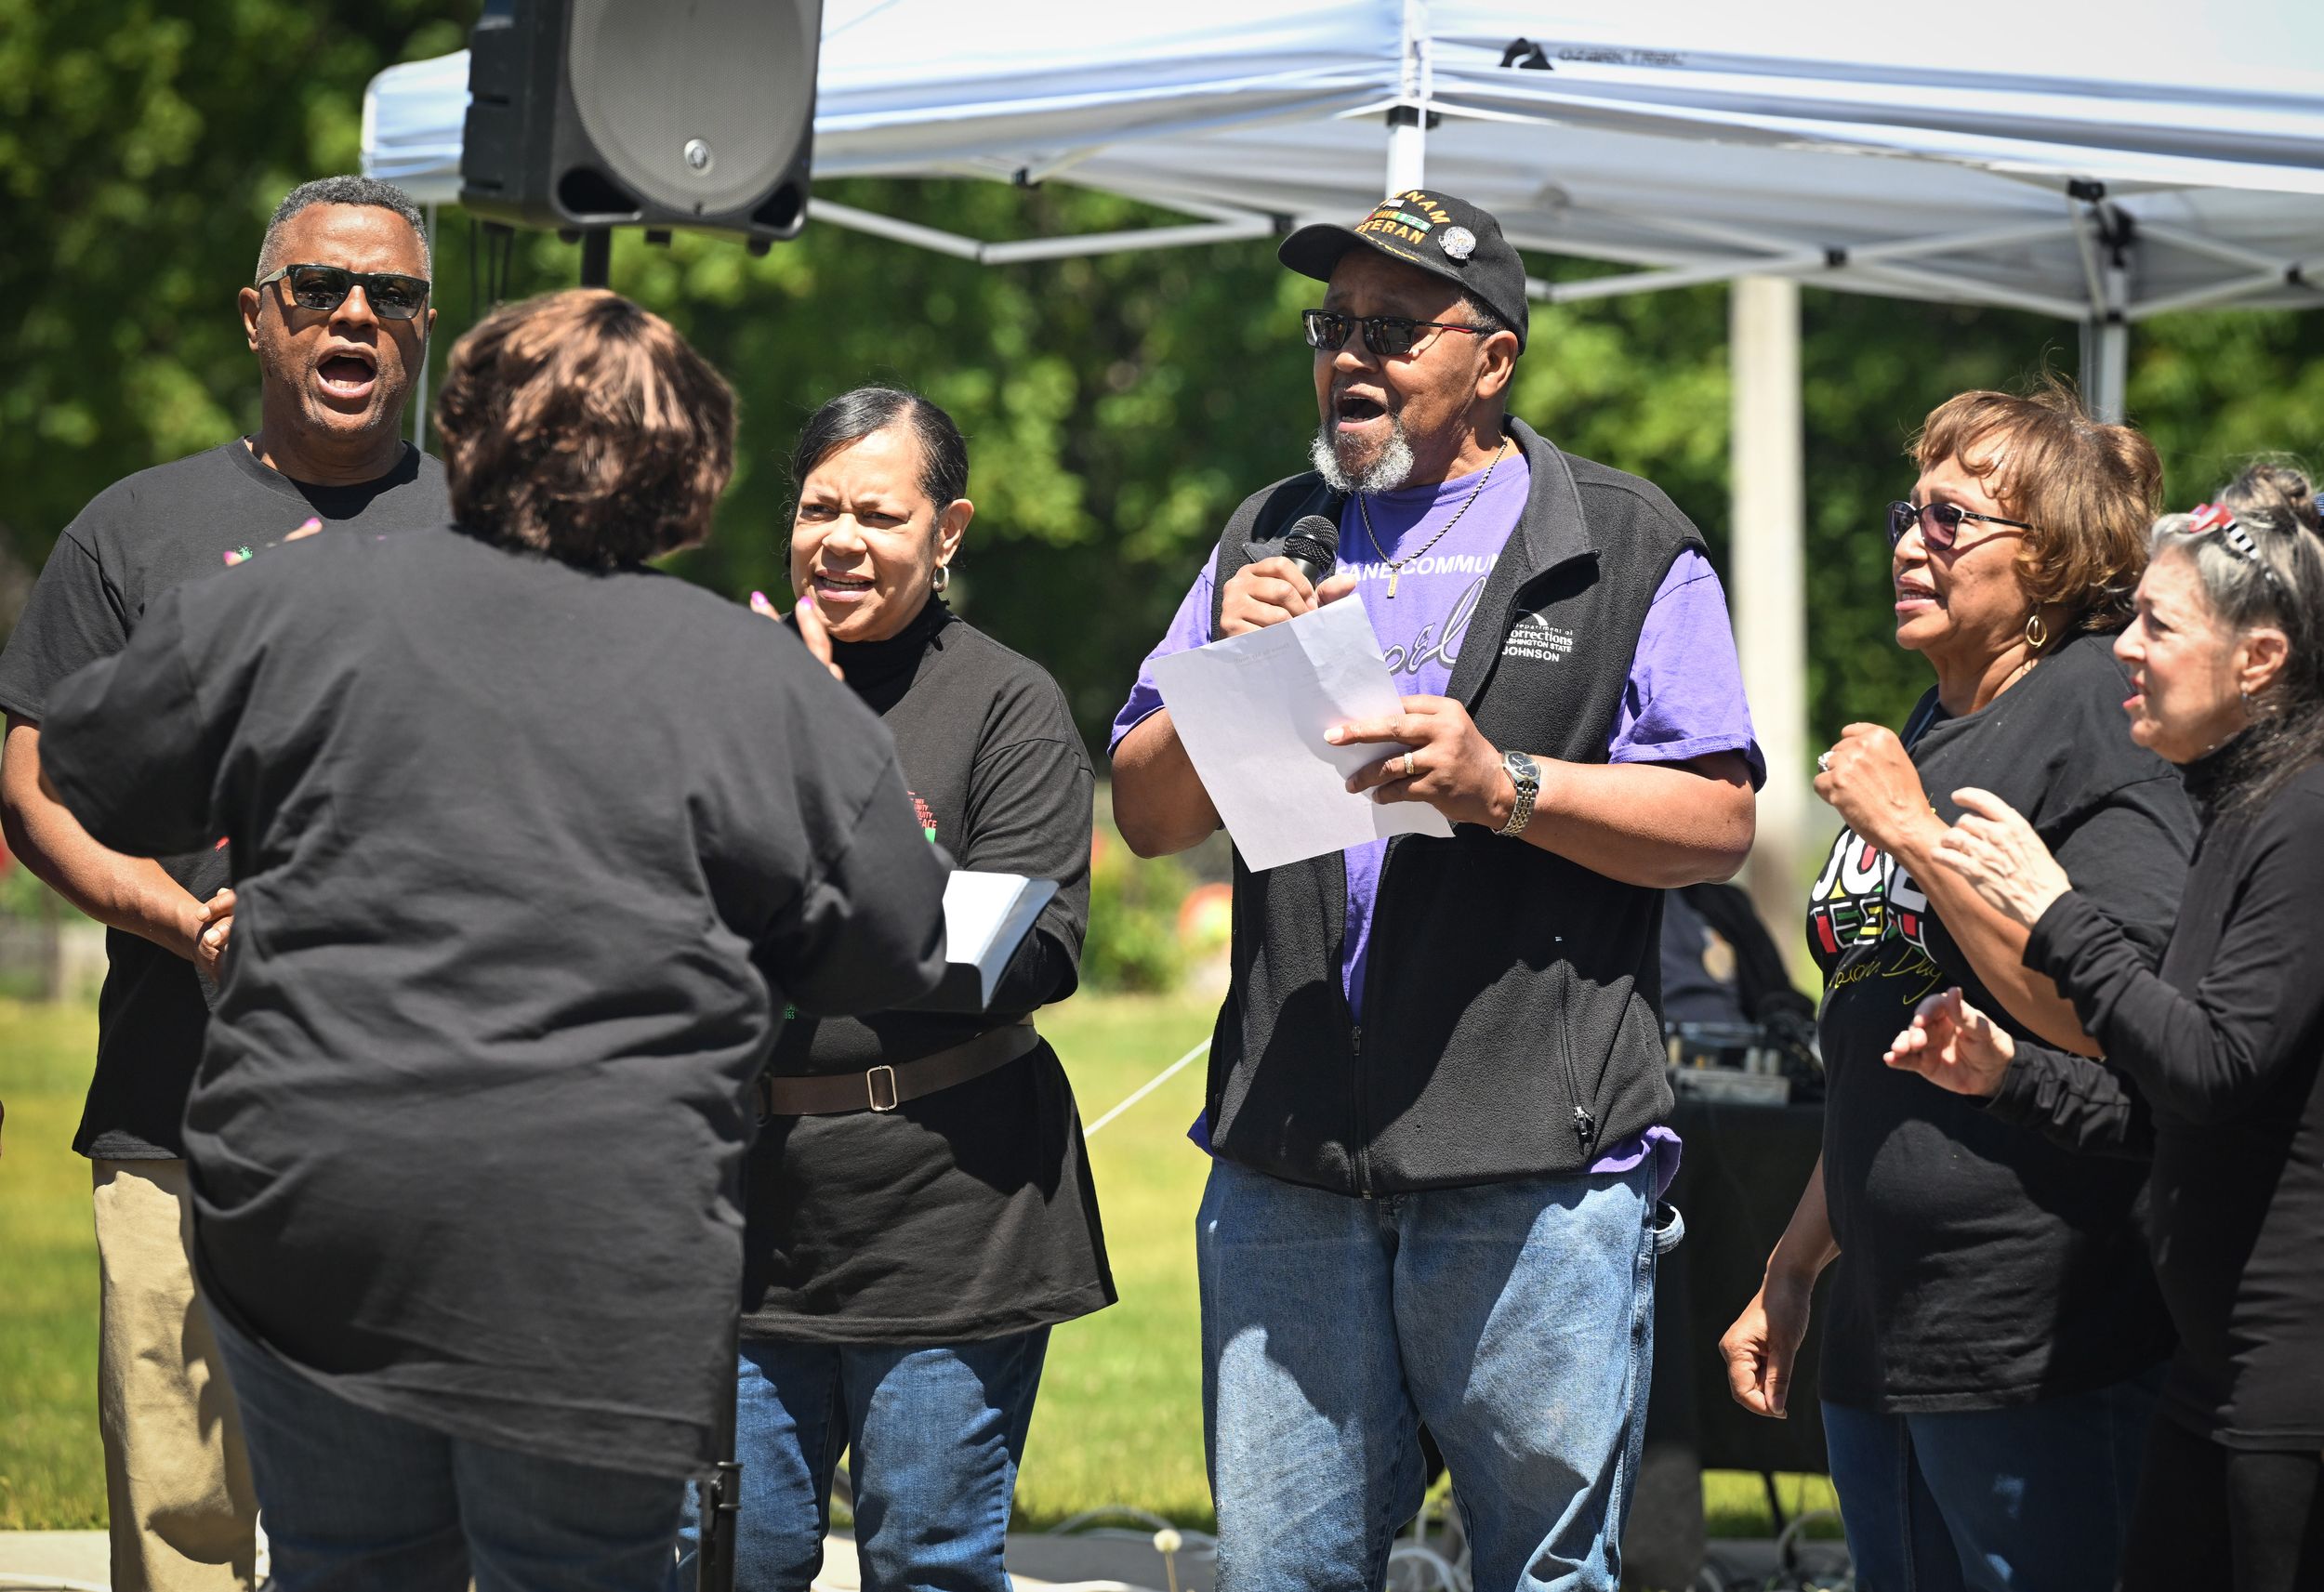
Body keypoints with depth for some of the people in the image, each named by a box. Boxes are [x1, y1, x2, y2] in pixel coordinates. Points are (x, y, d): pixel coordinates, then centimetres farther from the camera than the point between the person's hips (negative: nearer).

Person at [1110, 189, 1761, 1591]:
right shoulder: (1271, 542, 19)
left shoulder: (1624, 547, 6)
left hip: (1535, 1158, -4)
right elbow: (1147, 816, 15)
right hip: (1287, 1149, 4)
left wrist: (1504, 786, -16)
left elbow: (1718, 825, -2)